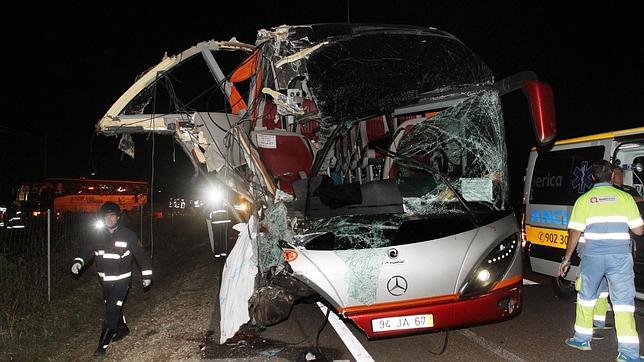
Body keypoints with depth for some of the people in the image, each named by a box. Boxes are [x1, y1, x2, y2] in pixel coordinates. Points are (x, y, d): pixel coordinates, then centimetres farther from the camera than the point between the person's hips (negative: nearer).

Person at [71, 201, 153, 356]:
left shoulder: (128, 235, -11)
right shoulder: (98, 235, 0)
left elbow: (141, 254, -5)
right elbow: (87, 250, 5)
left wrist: (147, 275, -3)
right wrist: (78, 262, -17)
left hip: (121, 280, -5)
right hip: (105, 280, 5)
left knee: (112, 311, -9)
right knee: (112, 308, 19)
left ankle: (103, 345, -2)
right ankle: (122, 329, 44)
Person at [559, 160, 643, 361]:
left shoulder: (584, 199, 4)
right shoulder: (624, 197, 4)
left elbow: (574, 232, 0)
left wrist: (567, 258, 7)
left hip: (593, 255, 0)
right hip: (620, 256, 0)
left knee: (586, 296, 17)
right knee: (623, 301, 2)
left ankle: (582, 339, 26)